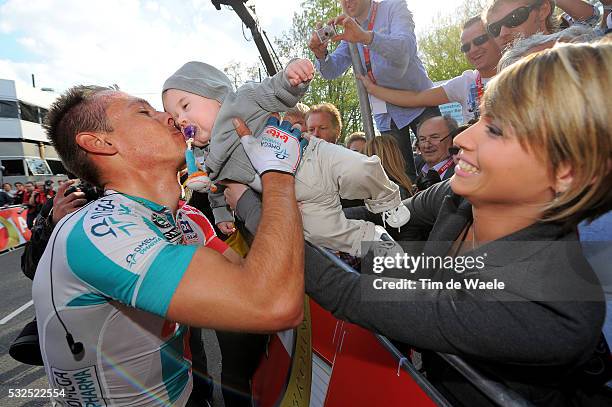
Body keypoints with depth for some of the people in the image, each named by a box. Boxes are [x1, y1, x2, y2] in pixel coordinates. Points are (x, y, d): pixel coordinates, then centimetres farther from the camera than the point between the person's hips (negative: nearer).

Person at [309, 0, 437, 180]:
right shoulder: (349, 31, 9)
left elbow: (406, 47, -26)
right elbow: (331, 71, 0)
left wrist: (366, 37, -42)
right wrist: (321, 54, -22)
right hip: (385, 113, 4)